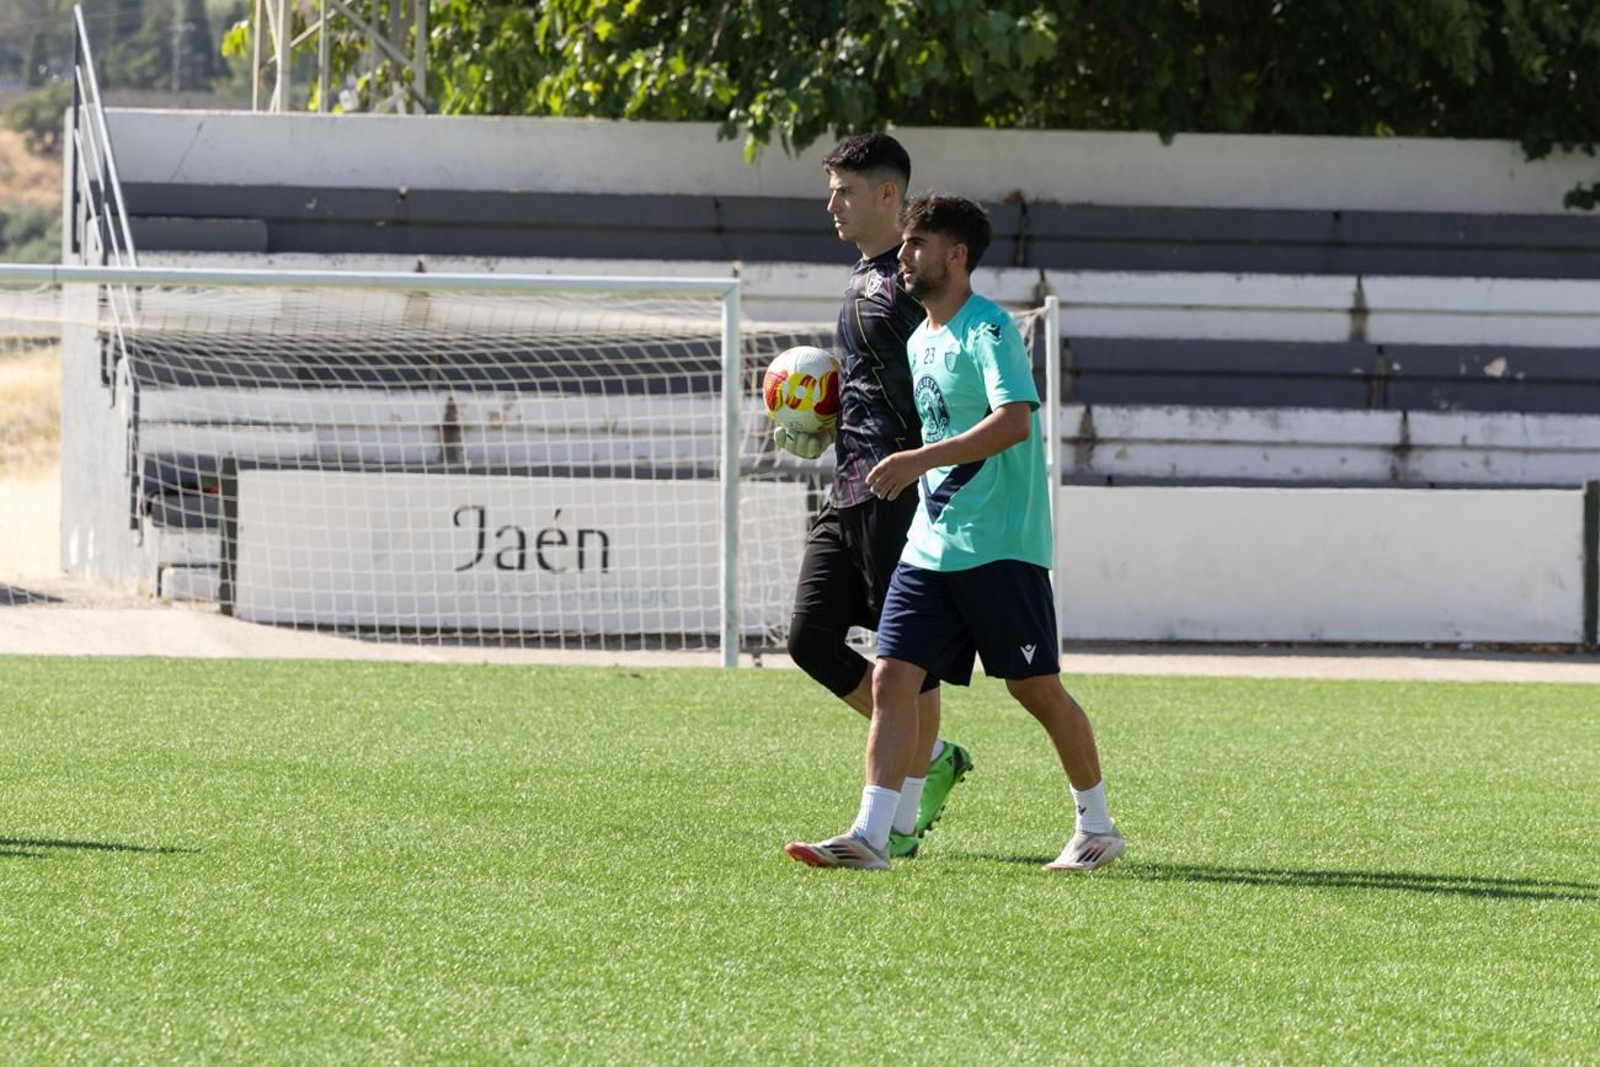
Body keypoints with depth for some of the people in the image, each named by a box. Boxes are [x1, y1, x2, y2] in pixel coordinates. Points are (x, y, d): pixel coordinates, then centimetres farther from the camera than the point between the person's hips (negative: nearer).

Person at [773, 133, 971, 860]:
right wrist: (819, 435, 12)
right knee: (812, 640, 6)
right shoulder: (863, 281, 18)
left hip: (901, 493, -10)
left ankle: (903, 820, 3)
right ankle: (933, 758, 20)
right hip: (850, 492, 10)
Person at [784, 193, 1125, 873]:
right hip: (930, 547, 8)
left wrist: (920, 460, -27)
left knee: (1036, 688, -1)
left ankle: (1097, 828, 13)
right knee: (892, 677, -4)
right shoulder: (920, 342, 17)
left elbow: (1013, 421, -24)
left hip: (1000, 546, -8)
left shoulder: (987, 328, -11)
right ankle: (869, 836, -9)